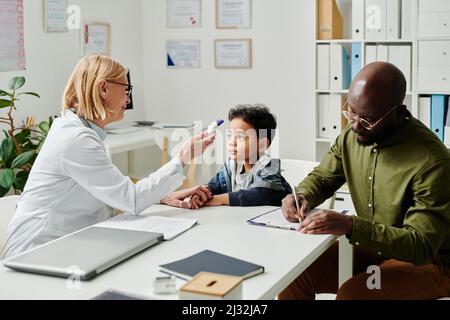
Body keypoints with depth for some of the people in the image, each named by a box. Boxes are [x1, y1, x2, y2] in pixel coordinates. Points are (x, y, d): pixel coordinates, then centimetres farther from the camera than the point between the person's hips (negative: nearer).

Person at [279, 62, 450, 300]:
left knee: (350, 294, -30)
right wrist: (302, 197, -14)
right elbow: (322, 177, 10)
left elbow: (421, 246, -28)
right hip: (372, 248, 6)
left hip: (427, 261, -6)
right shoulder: (352, 135, -6)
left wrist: (351, 226, -39)